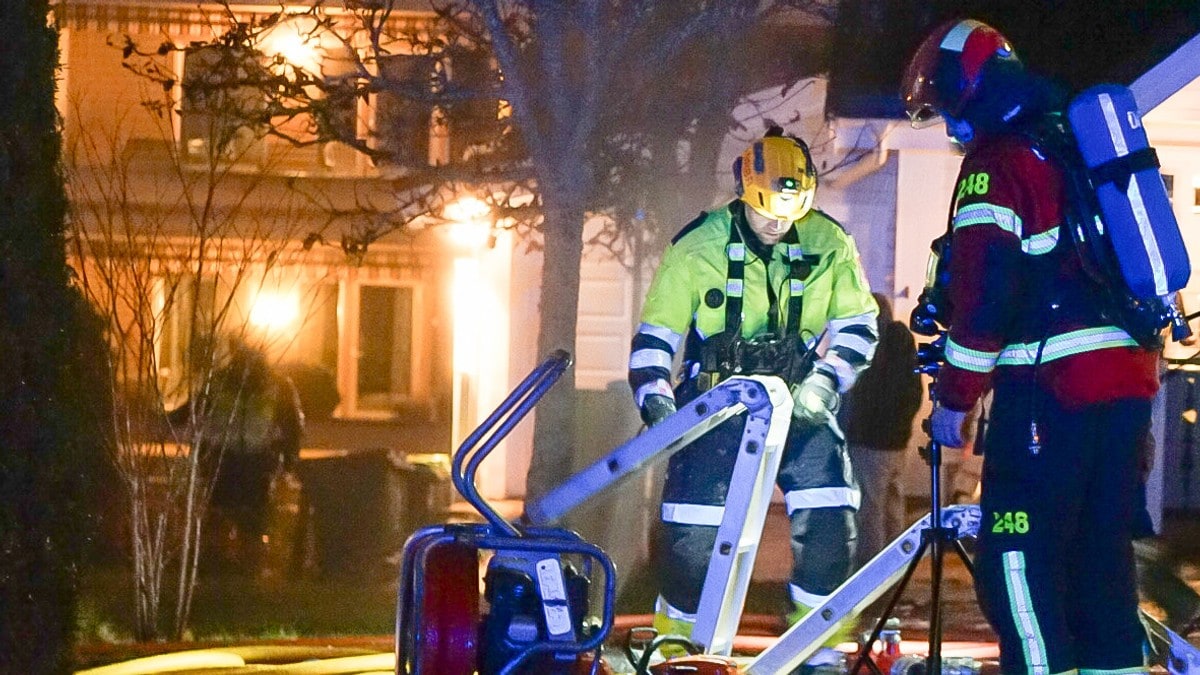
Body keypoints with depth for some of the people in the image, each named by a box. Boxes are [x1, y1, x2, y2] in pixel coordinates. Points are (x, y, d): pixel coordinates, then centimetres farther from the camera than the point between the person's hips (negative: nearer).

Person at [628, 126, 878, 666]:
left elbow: (857, 326, 2)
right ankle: (674, 641, 7)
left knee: (828, 513, -13)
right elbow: (655, 336, -3)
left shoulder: (828, 246, -6)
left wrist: (822, 383, -13)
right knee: (694, 524, -11)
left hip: (799, 400, 2)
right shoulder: (698, 248, -10)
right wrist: (656, 402, -17)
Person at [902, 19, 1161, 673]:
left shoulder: (997, 161, -7)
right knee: (1100, 548, 14)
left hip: (1054, 382, -8)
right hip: (1132, 373, 8)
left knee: (1016, 557, -6)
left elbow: (983, 292, -14)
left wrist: (953, 398, -7)